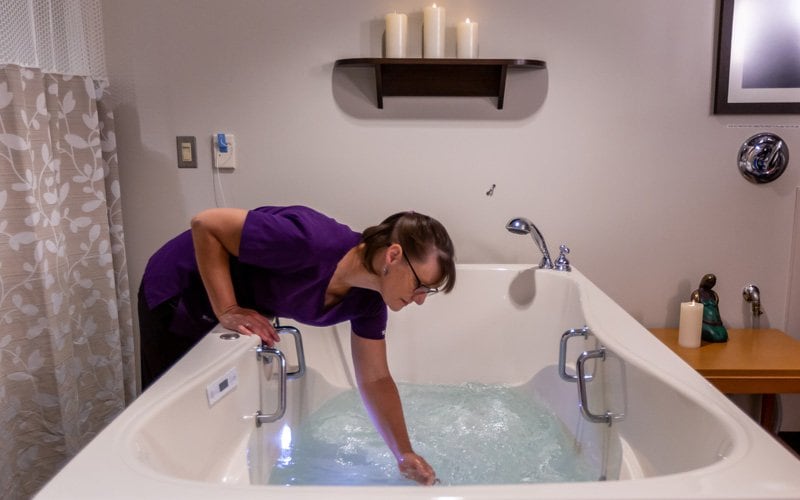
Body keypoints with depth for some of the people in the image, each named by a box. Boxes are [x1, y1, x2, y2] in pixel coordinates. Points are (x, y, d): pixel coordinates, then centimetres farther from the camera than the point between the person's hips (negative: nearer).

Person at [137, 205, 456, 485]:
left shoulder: (369, 300, -16)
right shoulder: (312, 242, -40)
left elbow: (375, 380, -7)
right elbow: (205, 224, -32)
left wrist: (405, 455, -11)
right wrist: (227, 311, -34)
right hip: (176, 293, -5)